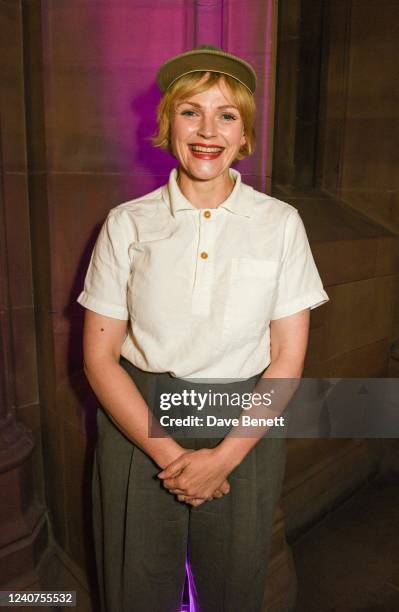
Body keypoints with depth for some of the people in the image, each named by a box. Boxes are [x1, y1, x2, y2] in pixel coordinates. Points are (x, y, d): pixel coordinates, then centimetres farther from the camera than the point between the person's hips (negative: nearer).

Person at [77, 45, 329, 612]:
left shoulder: (280, 223, -3)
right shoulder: (128, 224, -5)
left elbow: (289, 357, -4)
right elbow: (99, 356, -5)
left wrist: (224, 456, -11)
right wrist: (167, 452, -12)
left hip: (246, 429, 1)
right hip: (139, 425, 0)